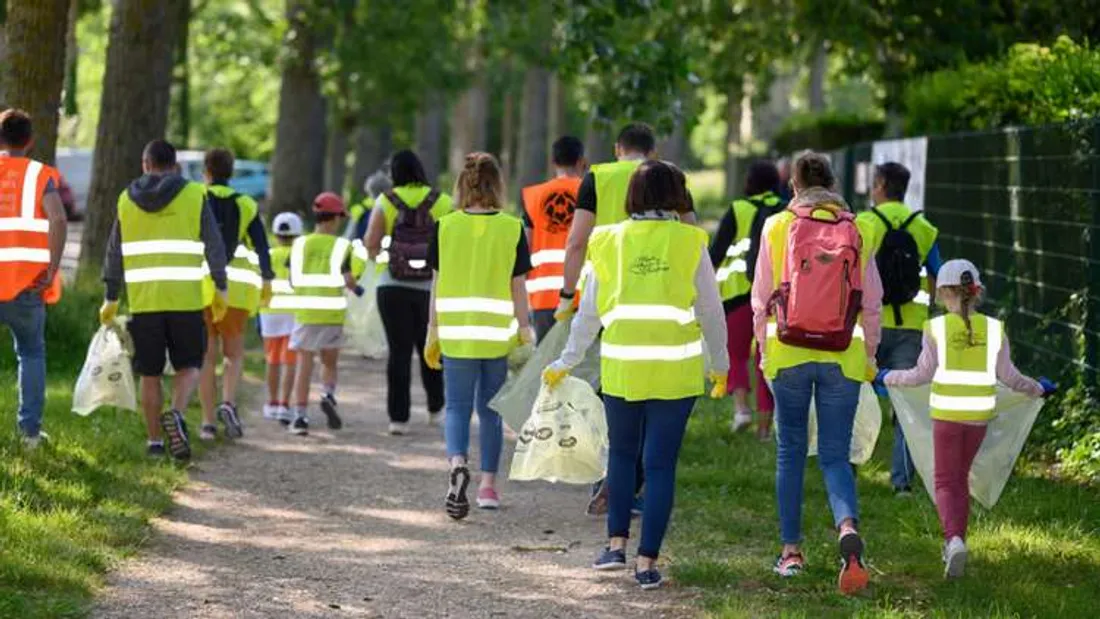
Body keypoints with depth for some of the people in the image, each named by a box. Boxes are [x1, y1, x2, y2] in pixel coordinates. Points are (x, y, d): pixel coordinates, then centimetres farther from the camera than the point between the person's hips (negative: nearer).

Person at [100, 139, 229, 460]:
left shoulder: (127, 199, 8)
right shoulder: (194, 195, 2)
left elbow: (115, 253, 11)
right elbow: (214, 245, 0)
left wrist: (111, 298, 16)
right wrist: (220, 288, 7)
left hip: (143, 299, 2)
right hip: (185, 299, -2)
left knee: (150, 373, 10)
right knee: (188, 365, 8)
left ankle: (155, 441, 10)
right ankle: (176, 415, -18)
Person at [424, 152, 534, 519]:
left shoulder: (445, 227, -2)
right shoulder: (512, 229, -3)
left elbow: (437, 286, 2)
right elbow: (518, 288, 0)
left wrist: (433, 334, 10)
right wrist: (526, 332, 10)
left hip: (455, 333, 0)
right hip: (498, 335, 0)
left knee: (457, 406, 3)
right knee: (490, 409, 13)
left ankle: (457, 463, -24)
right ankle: (488, 485, 16)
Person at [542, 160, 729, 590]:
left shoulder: (610, 241, 3)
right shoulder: (690, 243, -2)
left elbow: (589, 312, 8)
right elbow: (711, 310, 3)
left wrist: (565, 363, 19)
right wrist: (720, 365, 15)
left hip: (621, 367, 2)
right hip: (675, 372, -2)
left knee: (622, 454, 20)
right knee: (661, 464, 3)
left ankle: (616, 543, 16)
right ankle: (647, 561, 1)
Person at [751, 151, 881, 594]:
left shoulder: (776, 228, 0)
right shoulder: (857, 232, 3)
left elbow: (761, 299, 3)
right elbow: (872, 303, 6)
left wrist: (764, 348, 15)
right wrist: (869, 356, 16)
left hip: (789, 353, 0)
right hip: (843, 357, 1)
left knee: (791, 450, 14)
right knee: (835, 455, 4)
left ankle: (791, 550, 17)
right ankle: (849, 528, -24)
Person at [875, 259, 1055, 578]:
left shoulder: (936, 328, -8)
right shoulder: (994, 329, -1)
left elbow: (922, 374, -4)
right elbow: (1008, 376, 5)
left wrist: (886, 378, 12)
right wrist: (1038, 389, 23)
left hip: (947, 412, -3)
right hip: (980, 413, 3)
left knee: (946, 482, 4)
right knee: (961, 477, 21)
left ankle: (954, 539, -20)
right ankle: (956, 543, 26)